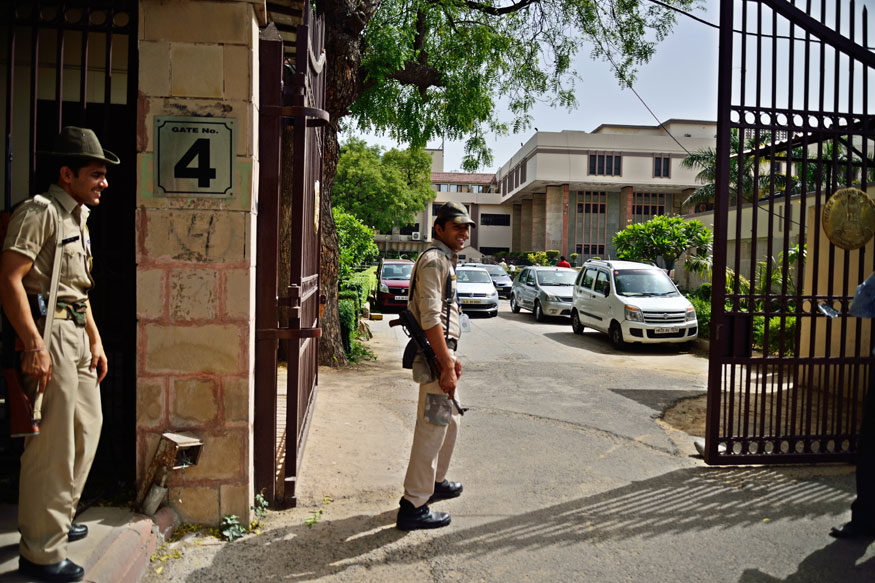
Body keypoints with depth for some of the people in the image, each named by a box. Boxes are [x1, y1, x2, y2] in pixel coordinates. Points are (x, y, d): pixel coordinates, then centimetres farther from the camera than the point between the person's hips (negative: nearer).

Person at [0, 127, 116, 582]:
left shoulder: (78, 218, 18)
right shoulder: (39, 211, -11)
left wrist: (95, 341, 19)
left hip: (77, 334, 10)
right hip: (47, 332, -10)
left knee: (86, 429, 18)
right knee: (52, 445, -4)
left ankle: (57, 520, 36)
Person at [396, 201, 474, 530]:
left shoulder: (446, 260, 19)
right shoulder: (433, 260, -14)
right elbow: (430, 319, -23)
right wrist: (447, 367, -24)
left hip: (440, 352, 11)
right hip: (434, 357, -11)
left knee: (449, 421, 22)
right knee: (431, 430, -7)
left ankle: (435, 482, 38)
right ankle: (413, 506, 2)